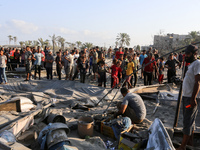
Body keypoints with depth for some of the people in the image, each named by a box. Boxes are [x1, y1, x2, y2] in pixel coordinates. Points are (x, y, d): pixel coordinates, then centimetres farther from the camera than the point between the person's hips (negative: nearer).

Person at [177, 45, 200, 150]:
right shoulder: (191, 64, 17)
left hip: (191, 97, -10)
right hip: (186, 96, 10)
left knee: (188, 121, -6)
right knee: (189, 120, 16)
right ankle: (190, 141, 29)